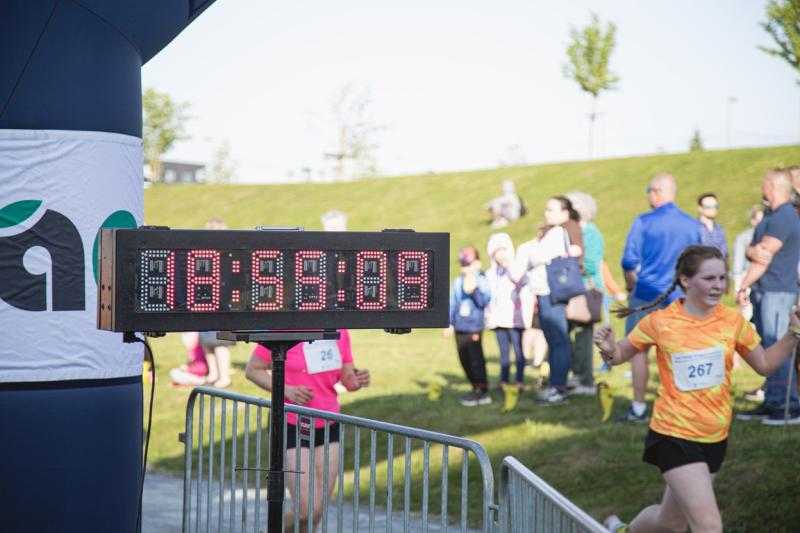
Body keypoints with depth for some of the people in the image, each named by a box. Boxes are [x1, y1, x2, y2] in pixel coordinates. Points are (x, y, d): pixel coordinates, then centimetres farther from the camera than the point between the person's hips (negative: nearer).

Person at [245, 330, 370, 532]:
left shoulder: (340, 332, 3)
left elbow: (347, 378, 10)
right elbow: (253, 369, -6)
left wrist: (358, 380, -15)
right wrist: (287, 390, -20)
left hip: (329, 427, 5)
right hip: (292, 428, -5)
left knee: (318, 512, 6)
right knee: (308, 510, -10)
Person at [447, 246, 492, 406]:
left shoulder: (482, 281, -5)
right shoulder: (457, 282, 8)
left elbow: (484, 302, -15)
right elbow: (452, 303, 13)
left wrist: (473, 291, -28)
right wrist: (449, 323, 10)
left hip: (474, 328, -6)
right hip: (460, 327, 6)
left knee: (475, 358, -6)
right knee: (464, 359, 9)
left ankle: (482, 391, 0)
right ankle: (476, 388, 20)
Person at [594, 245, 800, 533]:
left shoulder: (733, 320, -3)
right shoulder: (660, 322, -11)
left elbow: (764, 364, 10)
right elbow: (620, 355, 3)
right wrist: (609, 350, -19)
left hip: (715, 437, 5)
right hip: (675, 436, -5)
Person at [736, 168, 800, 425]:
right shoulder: (772, 216, 18)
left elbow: (764, 257, -16)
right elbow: (753, 250, 14)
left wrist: (743, 287, -8)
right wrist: (752, 250, -11)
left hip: (777, 291, -10)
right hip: (764, 292, 10)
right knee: (767, 348, 11)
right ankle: (772, 403, 16)